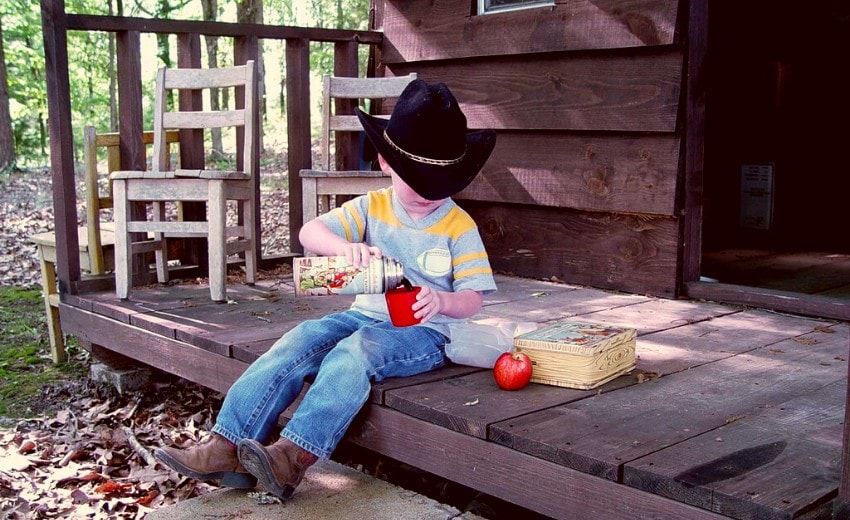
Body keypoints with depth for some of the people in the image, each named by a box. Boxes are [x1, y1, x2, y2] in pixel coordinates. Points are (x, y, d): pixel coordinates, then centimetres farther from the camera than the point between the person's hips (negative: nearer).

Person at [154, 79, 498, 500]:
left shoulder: (459, 226, -2)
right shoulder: (371, 208, 6)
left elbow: (473, 299, -5)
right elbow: (310, 233, -6)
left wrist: (441, 301, -29)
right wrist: (346, 247, -29)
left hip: (423, 332, -4)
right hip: (365, 315, 5)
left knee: (355, 350, -35)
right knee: (299, 341, -21)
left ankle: (295, 456, -44)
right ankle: (226, 446, -26)